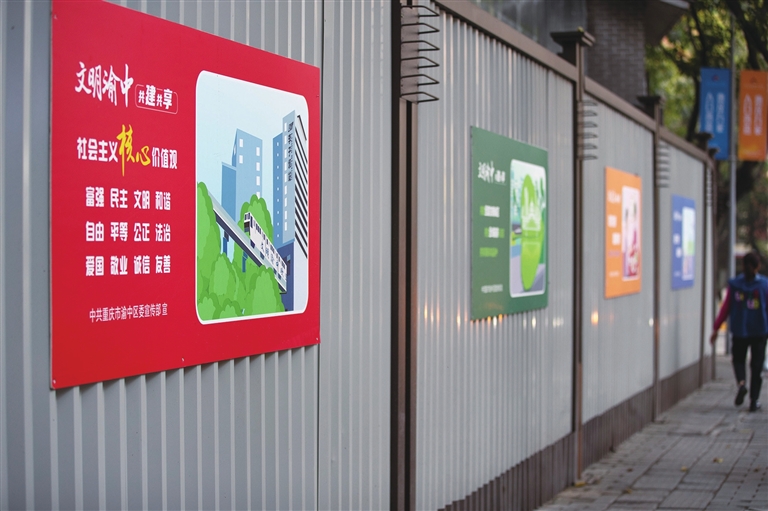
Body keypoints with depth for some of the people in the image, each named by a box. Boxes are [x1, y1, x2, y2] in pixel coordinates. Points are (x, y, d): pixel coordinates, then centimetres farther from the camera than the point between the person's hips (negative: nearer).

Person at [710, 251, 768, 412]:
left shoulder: (734, 284, -4)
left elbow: (726, 308, -3)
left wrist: (715, 328, 3)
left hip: (739, 330, 0)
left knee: (739, 359, 17)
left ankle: (741, 382, -13)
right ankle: (754, 400, 7)